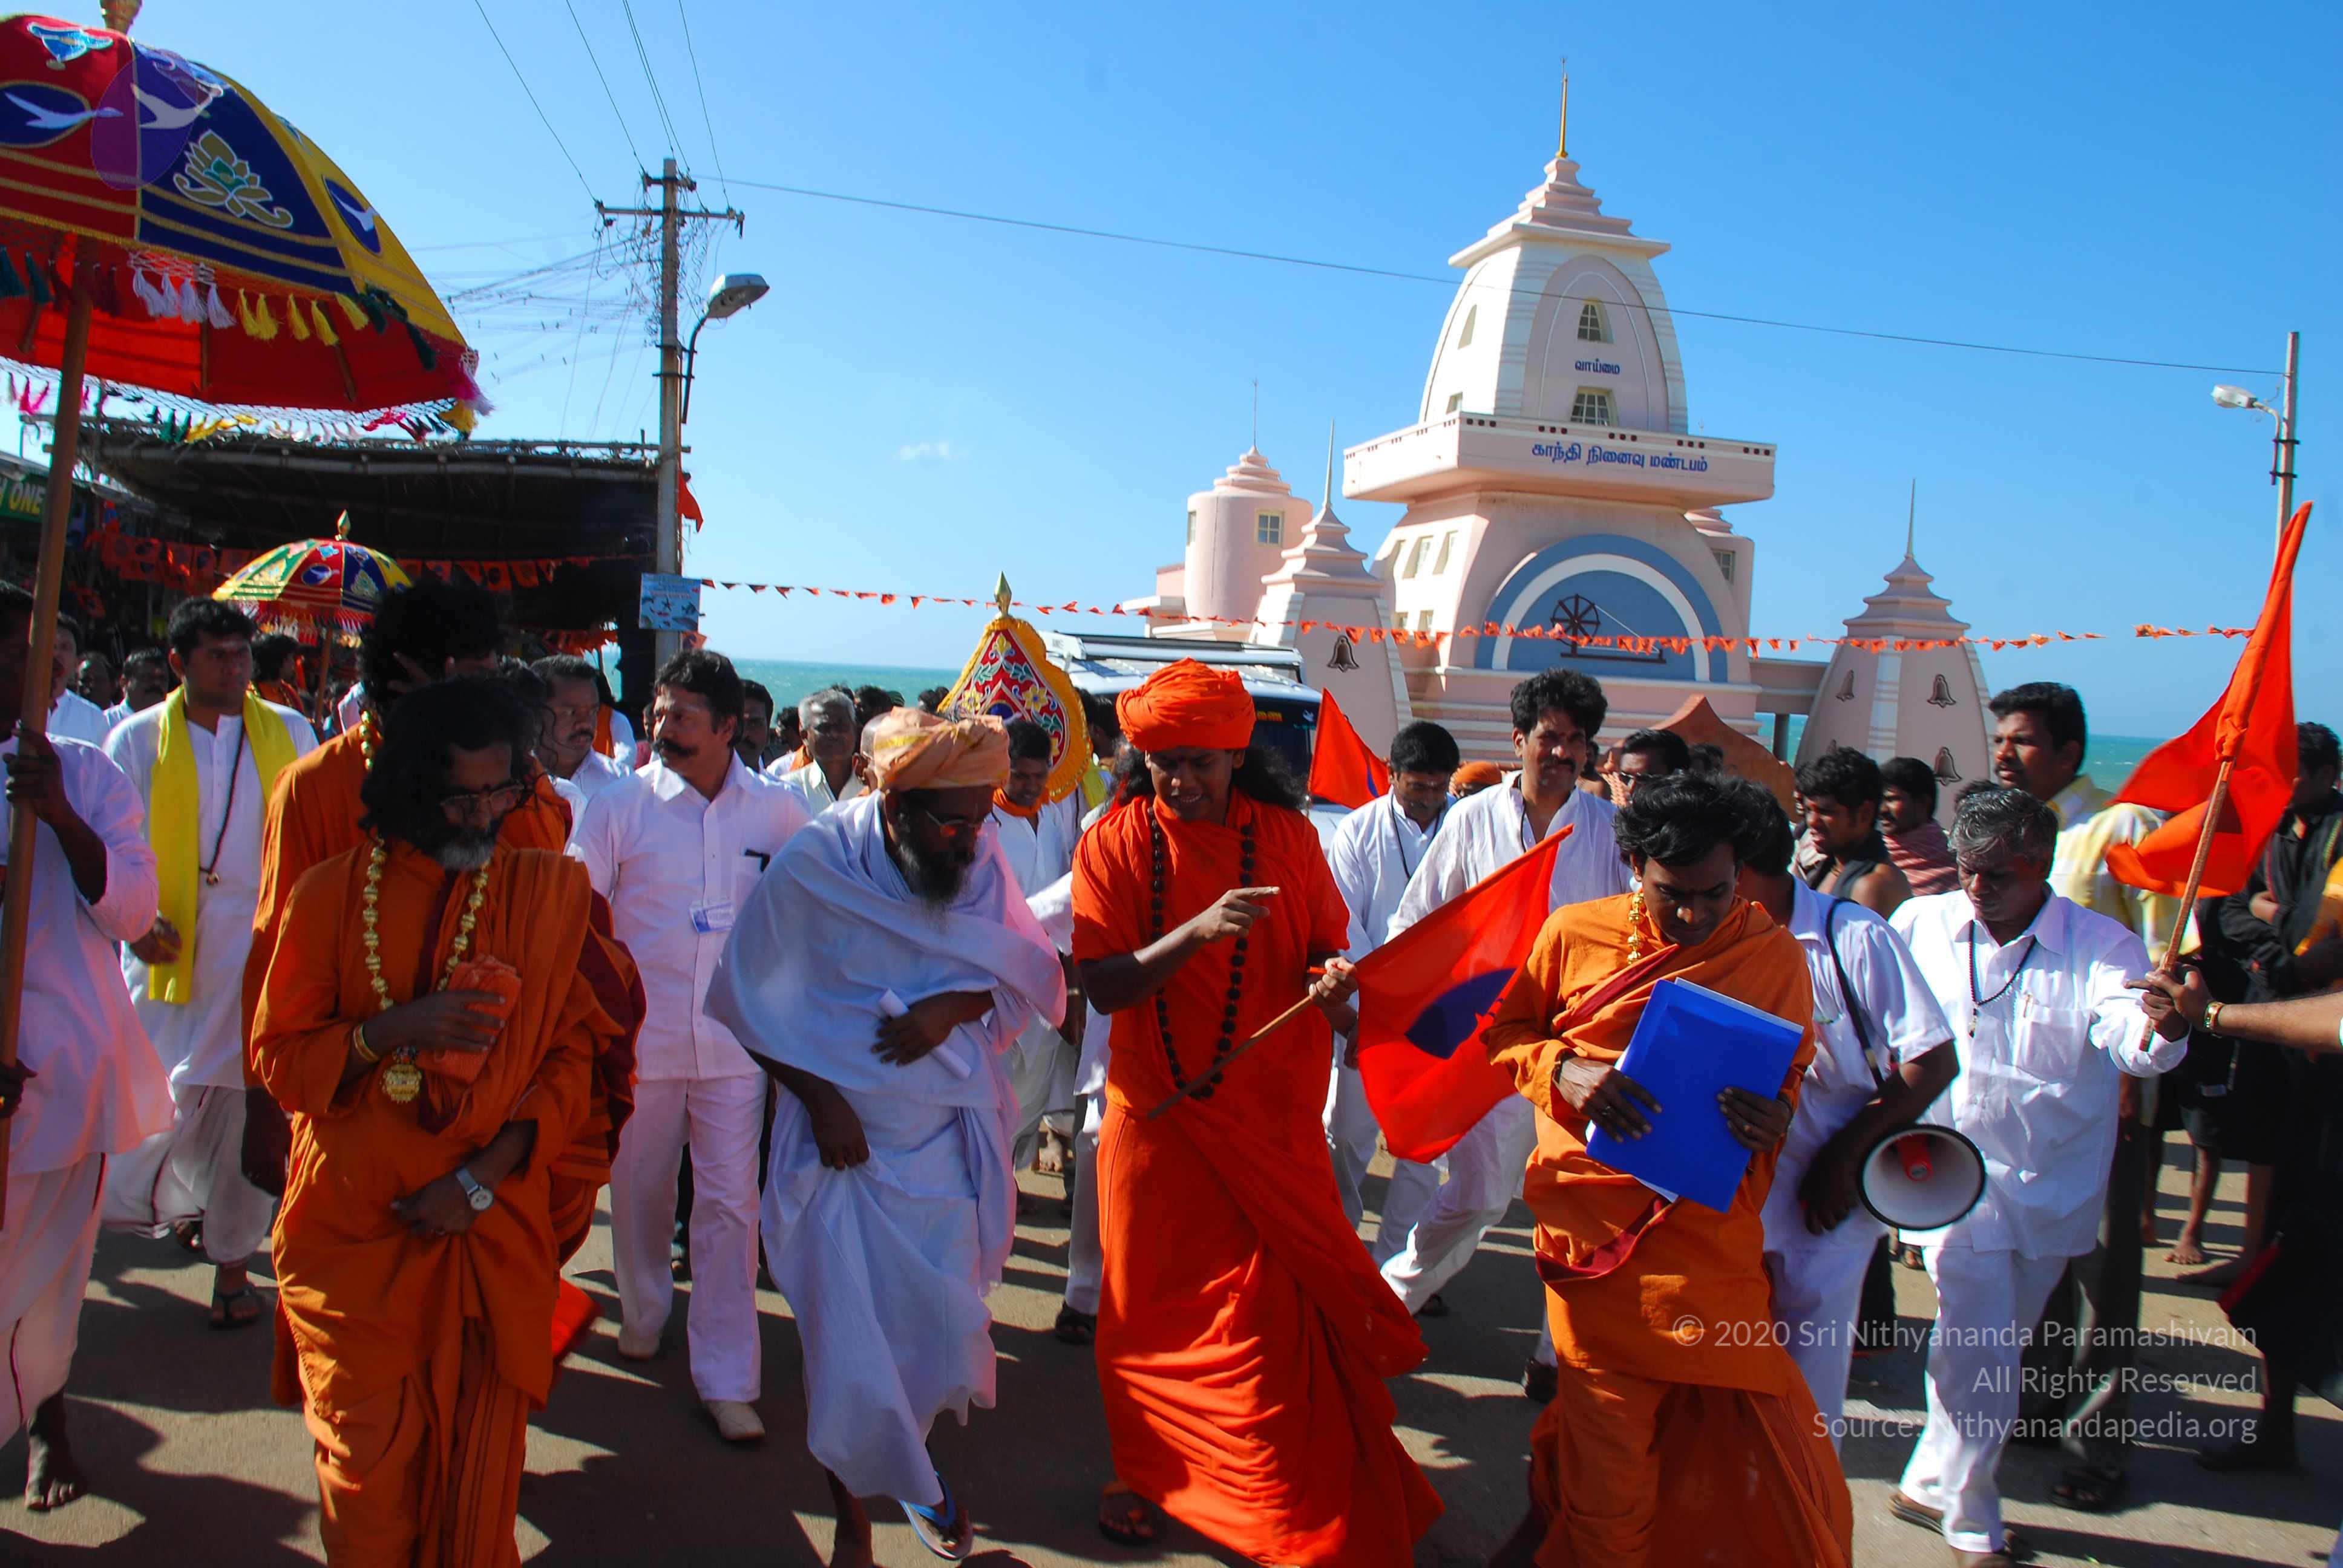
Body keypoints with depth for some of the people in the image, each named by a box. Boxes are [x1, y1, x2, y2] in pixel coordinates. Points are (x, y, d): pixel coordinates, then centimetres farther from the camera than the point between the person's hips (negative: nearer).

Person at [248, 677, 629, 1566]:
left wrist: (485, 1176, -9)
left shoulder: (550, 891, 0)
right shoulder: (334, 891, 0)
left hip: (491, 1226, 0)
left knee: (478, 1461, 6)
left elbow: (574, 1052, 0)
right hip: (352, 1226, 0)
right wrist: (391, 1030, -16)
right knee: (368, 1463, 4)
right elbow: (277, 1056, 2)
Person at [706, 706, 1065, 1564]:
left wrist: (955, 1006, -18)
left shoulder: (982, 859, -5)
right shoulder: (813, 866, -14)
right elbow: (756, 1006, -6)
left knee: (941, 1331, 12)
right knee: (848, 1342, 2)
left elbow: (1032, 974, 0)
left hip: (954, 1138, 3)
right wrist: (818, 1097, -12)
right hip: (848, 1138, -3)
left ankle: (908, 1463, 44)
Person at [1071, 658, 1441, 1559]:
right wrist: (1200, 930, -26)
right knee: (1152, 1302, 11)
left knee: (1271, 1308, 5)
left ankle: (1303, 1514, 27)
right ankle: (1144, 1469, 36)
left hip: (1270, 1115, 1)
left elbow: (1327, 947, 6)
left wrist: (1335, 980, -18)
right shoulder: (1115, 843, -5)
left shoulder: (1287, 836, 0)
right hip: (1156, 1114, 0)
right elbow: (1103, 987, -12)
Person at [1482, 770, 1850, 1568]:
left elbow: (1795, 1075, 14)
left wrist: (1775, 1119, -10)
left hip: (1710, 1228, 2)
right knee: (1611, 1448, 2)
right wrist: (1564, 1071, -10)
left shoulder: (1775, 953, 2)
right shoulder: (1575, 933, 0)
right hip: (1595, 1225, -1)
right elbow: (1505, 1031, 10)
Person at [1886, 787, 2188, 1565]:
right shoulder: (1920, 924, -4)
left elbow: (2130, 1041, -25)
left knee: (1983, 1350, 16)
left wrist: (2164, 1023, -47)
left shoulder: (2099, 943, -7)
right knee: (1981, 1365, -9)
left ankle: (1931, 1484, 39)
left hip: (2056, 1188, 2)